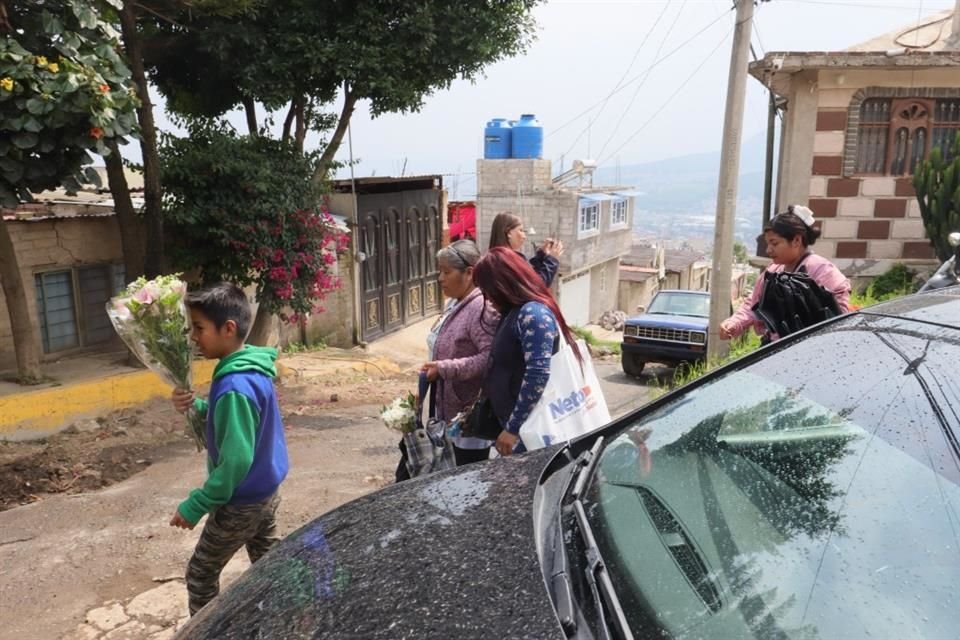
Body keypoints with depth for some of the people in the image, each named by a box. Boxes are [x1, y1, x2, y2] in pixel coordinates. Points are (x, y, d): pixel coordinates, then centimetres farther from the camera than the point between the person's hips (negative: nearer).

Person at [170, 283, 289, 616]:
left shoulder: (235, 387, -29)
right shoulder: (254, 370, -1)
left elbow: (235, 461, -29)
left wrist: (196, 505, -20)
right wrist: (195, 405, -4)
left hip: (242, 502, -9)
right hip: (266, 491, 9)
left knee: (200, 575, 11)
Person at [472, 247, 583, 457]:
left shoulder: (533, 313, -17)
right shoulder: (515, 312, 13)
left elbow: (538, 375, -25)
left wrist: (513, 428, -23)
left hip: (528, 431, -9)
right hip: (513, 423, 9)